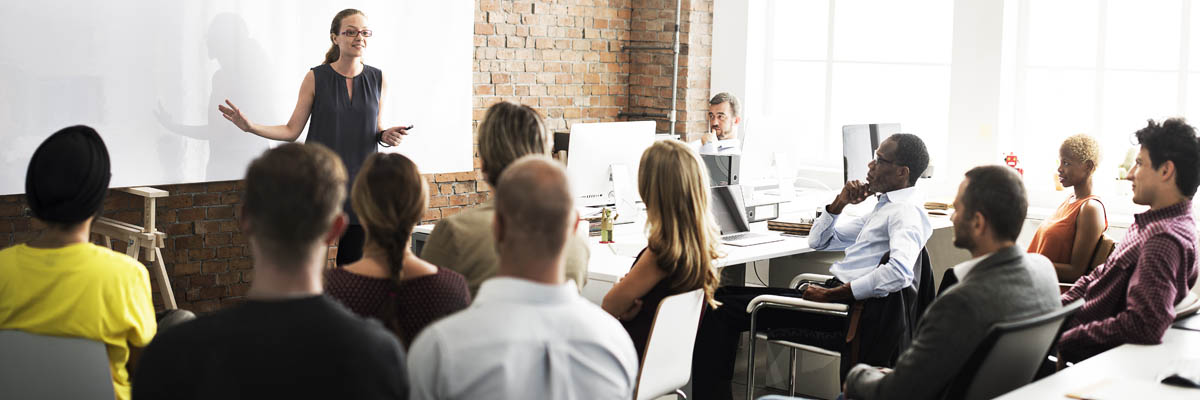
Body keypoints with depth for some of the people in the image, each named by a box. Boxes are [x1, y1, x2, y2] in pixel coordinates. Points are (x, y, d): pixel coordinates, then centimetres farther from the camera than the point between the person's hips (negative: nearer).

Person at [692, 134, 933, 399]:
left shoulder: (908, 211, -10)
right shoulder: (886, 206, 22)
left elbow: (899, 272, -30)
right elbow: (818, 240, 27)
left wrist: (831, 294, -25)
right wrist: (840, 203, 9)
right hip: (833, 292, 10)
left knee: (720, 309, -14)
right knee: (723, 295, 7)